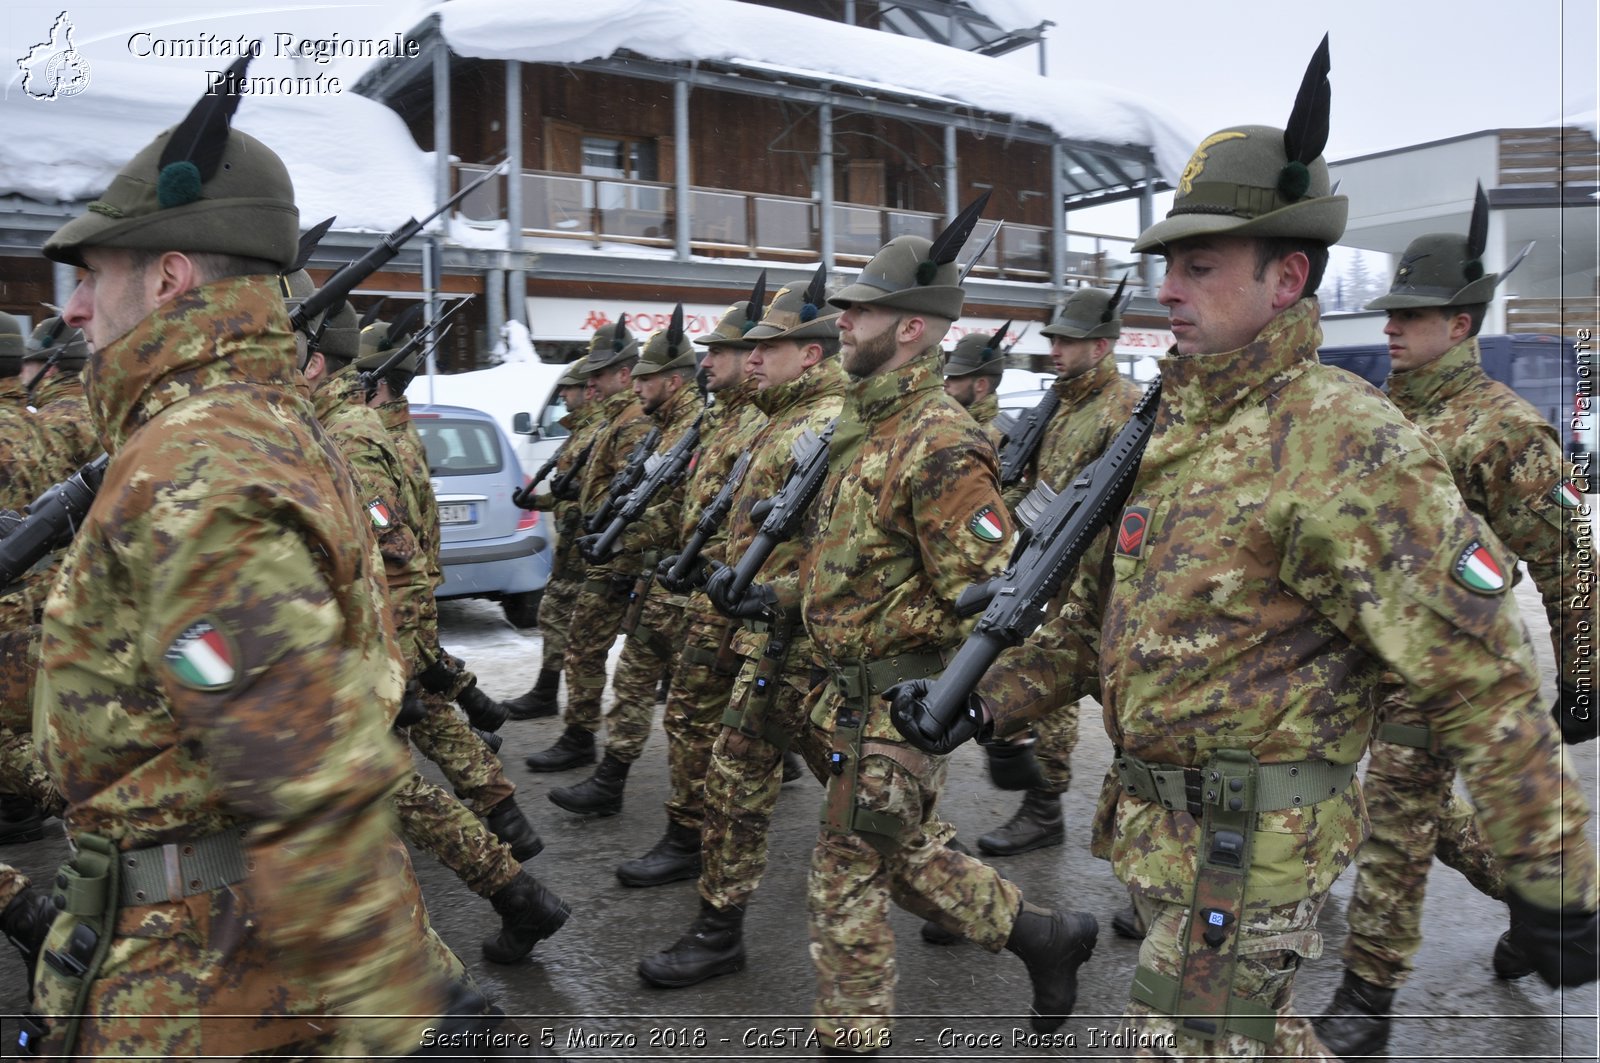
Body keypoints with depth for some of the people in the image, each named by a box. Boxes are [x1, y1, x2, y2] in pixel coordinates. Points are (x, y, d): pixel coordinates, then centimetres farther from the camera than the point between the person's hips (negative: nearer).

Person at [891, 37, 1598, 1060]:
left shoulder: (1348, 446, -20)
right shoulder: (1173, 430, 6)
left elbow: (1486, 682, -19)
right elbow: (1096, 611, 13)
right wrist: (984, 703, 4)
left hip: (1249, 848, -8)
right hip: (1162, 815, 8)